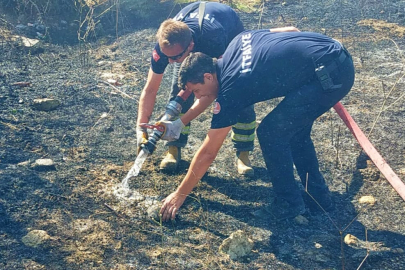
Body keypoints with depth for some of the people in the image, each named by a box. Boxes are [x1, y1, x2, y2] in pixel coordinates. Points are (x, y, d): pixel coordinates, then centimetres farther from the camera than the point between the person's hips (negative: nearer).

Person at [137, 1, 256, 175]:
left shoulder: (213, 41, -48)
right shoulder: (165, 45, -36)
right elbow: (150, 90, -26)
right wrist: (141, 129, -36)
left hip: (230, 34, -3)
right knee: (179, 90, -15)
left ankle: (243, 153, -2)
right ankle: (174, 148, -1)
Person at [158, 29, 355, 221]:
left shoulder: (231, 91, -12)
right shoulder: (238, 41, 8)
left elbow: (207, 153, -4)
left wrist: (180, 194, 5)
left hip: (330, 74, -10)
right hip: (339, 58, 10)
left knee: (270, 132, -3)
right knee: (295, 128, 18)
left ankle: (290, 204, 9)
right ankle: (318, 196, 27)